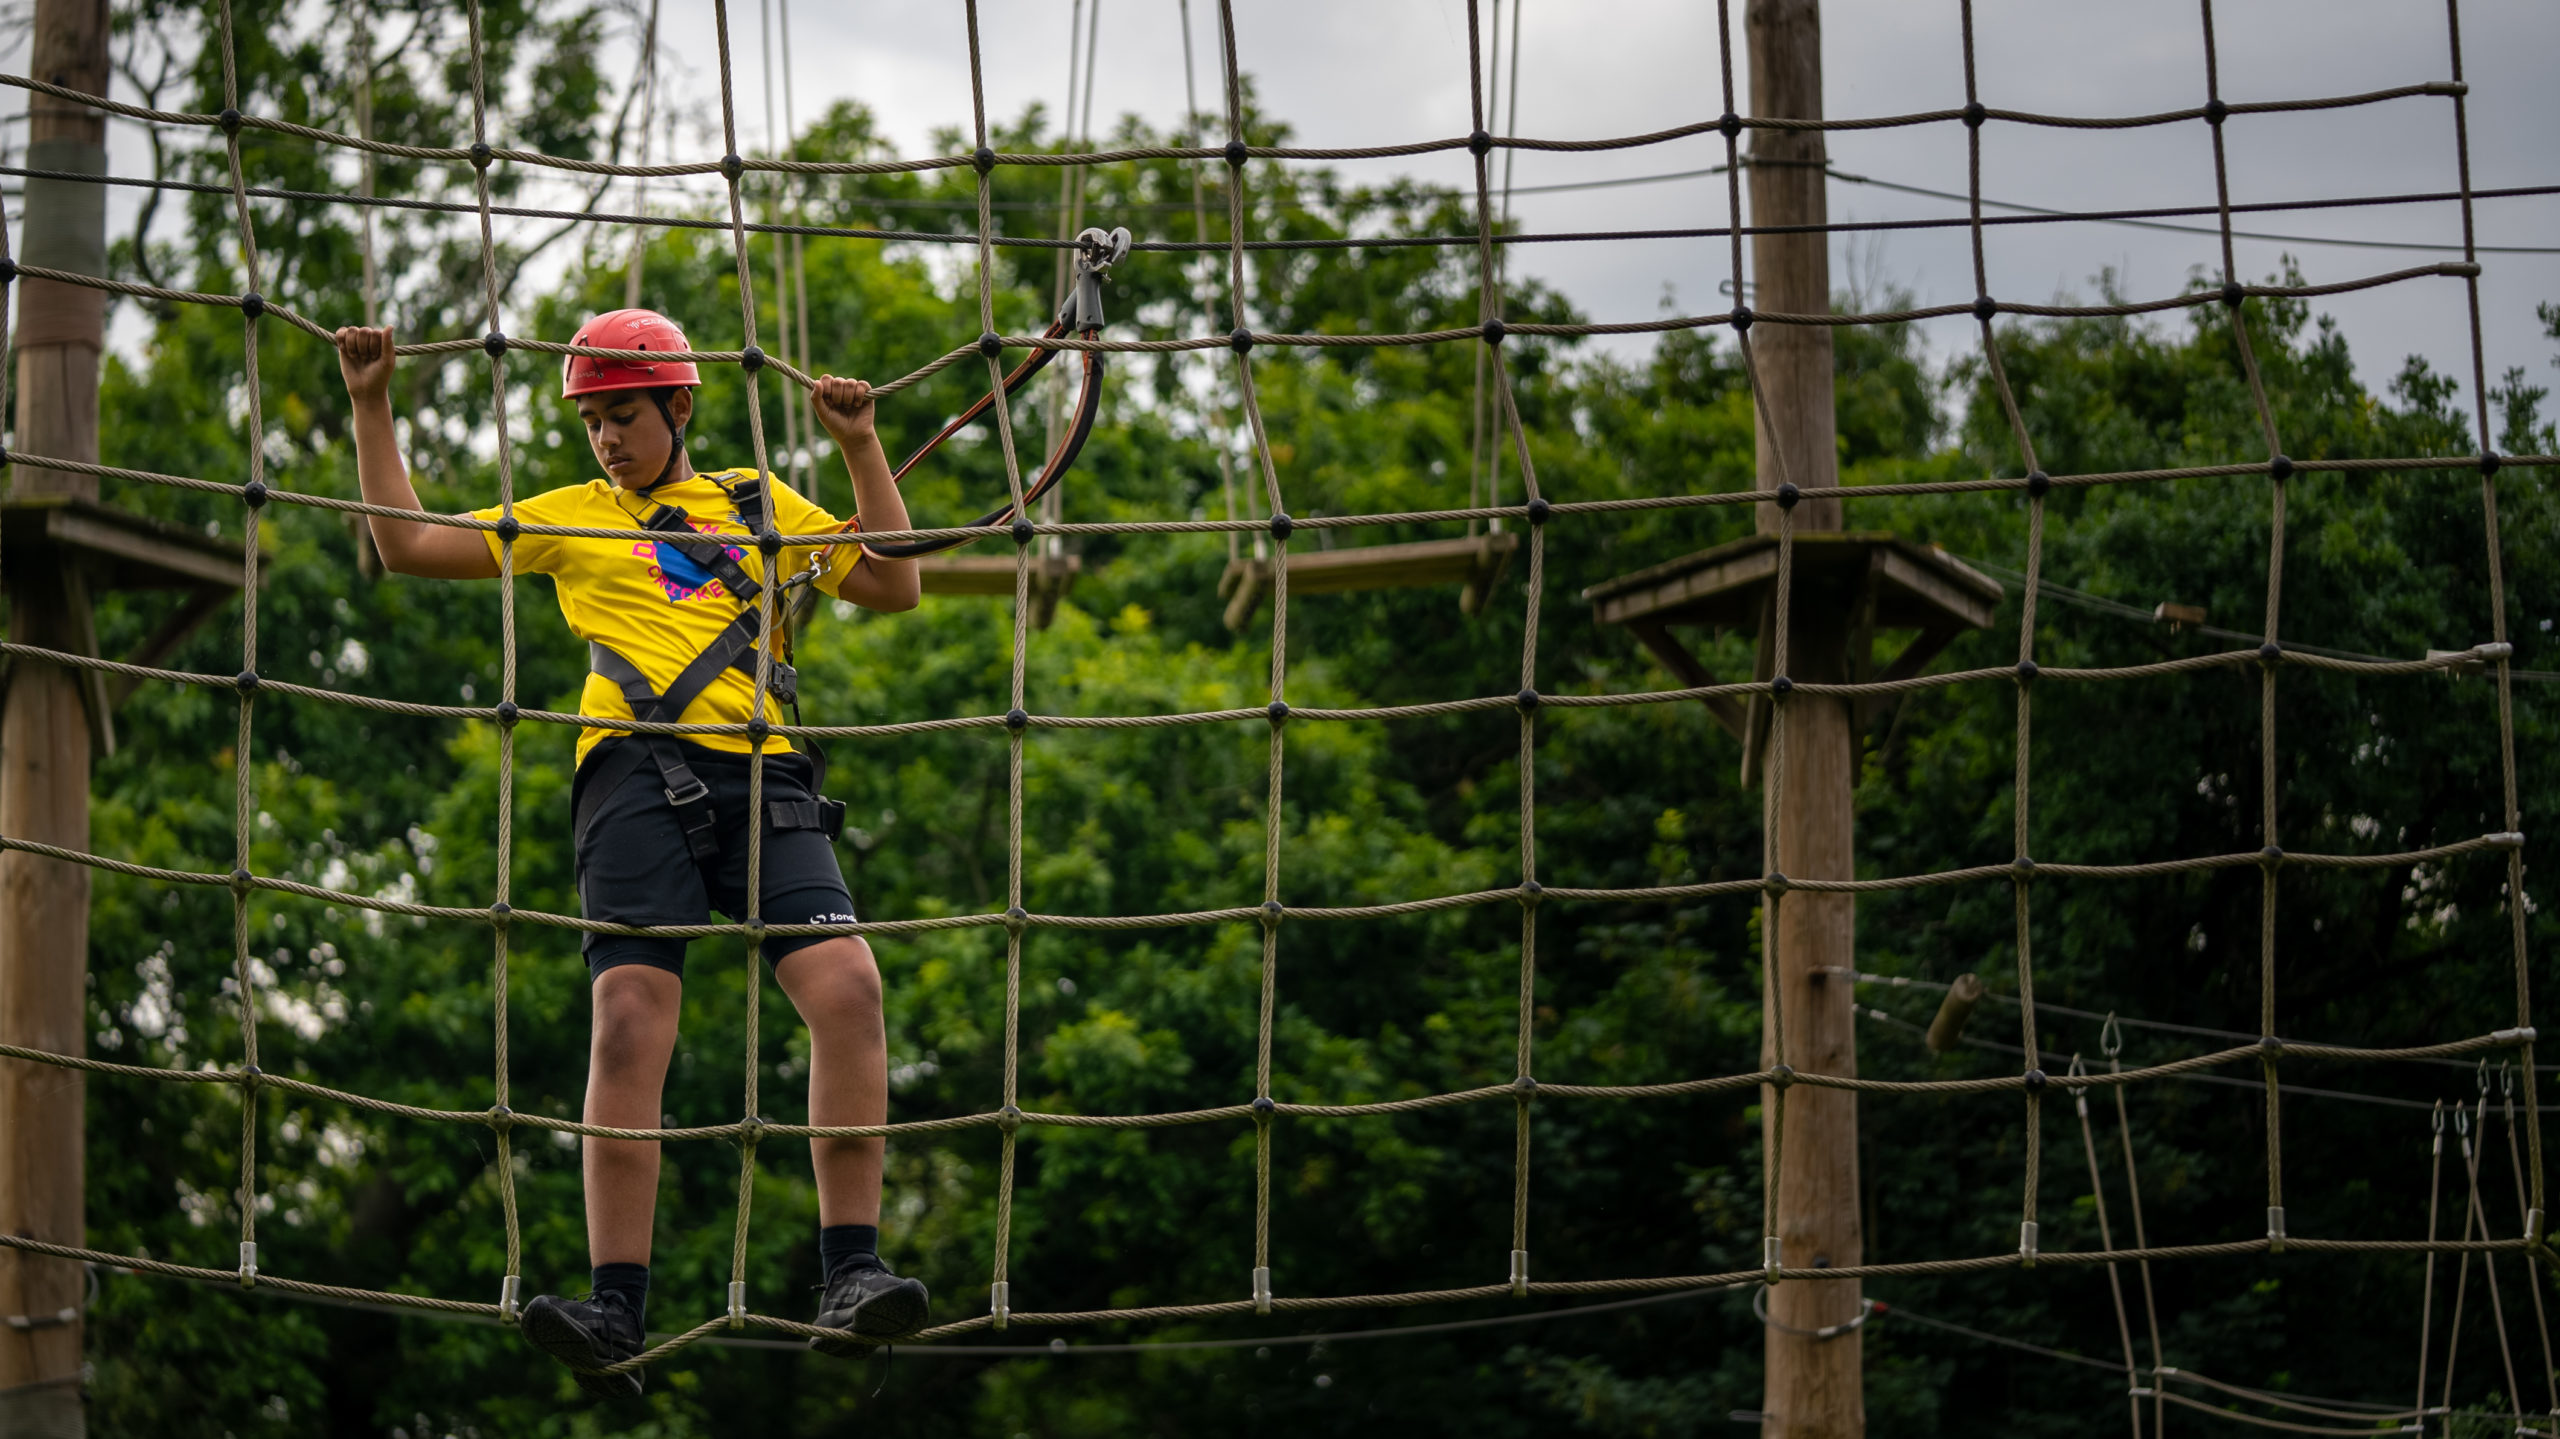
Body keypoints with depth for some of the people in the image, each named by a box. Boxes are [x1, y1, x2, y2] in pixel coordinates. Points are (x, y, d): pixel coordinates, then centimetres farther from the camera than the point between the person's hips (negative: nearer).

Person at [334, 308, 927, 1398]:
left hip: (762, 777, 1)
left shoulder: (759, 504, 26)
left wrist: (862, 451, 17)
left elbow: (893, 587, 25)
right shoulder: (570, 518, 24)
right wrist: (371, 411, 21)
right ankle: (616, 1309, -18)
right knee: (629, 1023, -16)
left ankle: (850, 1277, -18)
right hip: (636, 776, -1)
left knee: (846, 988, -20)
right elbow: (407, 545, 25)